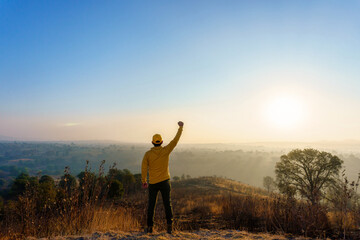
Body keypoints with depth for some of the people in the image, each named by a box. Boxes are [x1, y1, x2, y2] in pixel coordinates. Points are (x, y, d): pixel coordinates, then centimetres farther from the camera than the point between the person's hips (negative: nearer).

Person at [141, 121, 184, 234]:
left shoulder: (148, 154, -6)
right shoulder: (165, 150, -8)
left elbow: (144, 168, -4)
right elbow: (175, 140, -1)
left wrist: (144, 181, 8)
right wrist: (180, 127, 8)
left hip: (152, 183, 1)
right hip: (164, 182, 0)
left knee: (151, 205, 11)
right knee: (167, 204, 8)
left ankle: (150, 226, 16)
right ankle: (169, 225, 6)